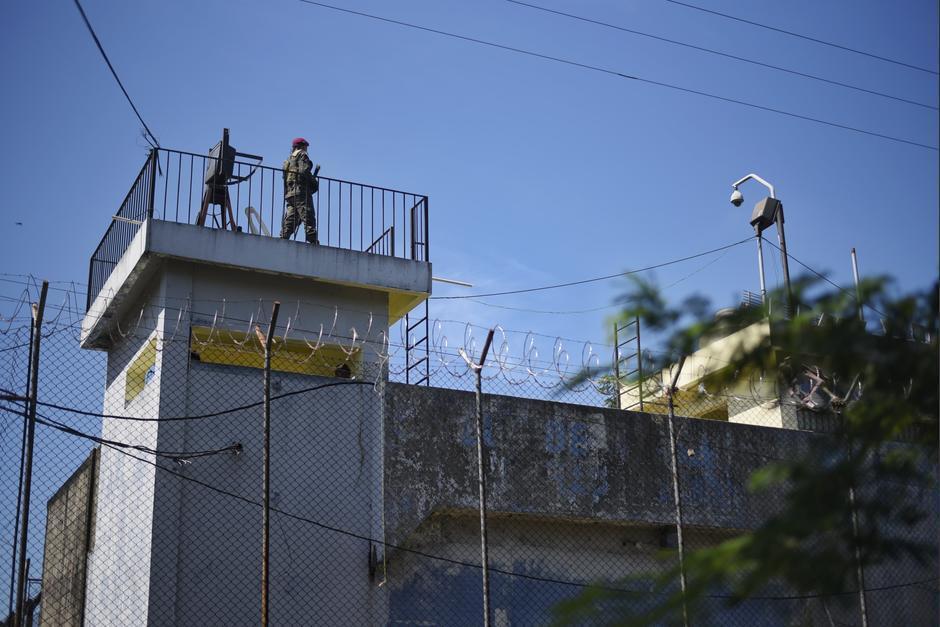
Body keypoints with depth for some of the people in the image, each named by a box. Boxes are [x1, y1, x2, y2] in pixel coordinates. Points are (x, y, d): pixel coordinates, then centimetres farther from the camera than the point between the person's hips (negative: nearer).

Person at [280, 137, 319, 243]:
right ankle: (313, 241, -23)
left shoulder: (289, 160, 28)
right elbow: (304, 171, -14)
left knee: (289, 222, 6)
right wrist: (315, 183, -3)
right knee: (308, 219, -14)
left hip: (289, 194, 8)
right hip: (301, 192, -8)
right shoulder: (302, 156, 4)